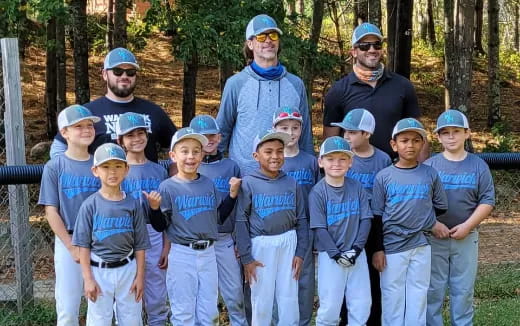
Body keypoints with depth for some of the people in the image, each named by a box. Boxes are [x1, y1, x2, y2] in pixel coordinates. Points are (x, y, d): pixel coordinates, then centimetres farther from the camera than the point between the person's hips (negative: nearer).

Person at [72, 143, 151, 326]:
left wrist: (140, 276, 1)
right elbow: (84, 245, -4)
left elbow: (139, 245, 3)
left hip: (128, 270, 2)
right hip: (99, 271, -1)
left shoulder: (133, 205, 0)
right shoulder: (90, 205, -5)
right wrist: (88, 279, -8)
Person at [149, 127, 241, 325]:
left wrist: (232, 194, 2)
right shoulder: (168, 187, -8)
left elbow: (219, 217, 11)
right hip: (182, 255, -4)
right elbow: (160, 226, -6)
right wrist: (155, 208, -25)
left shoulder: (209, 184, 6)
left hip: (208, 253, 4)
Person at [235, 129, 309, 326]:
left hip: (288, 244, 3)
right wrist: (246, 257, -9)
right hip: (261, 245, -3)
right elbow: (241, 221, -6)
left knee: (289, 299, 9)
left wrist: (300, 253, 2)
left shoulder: (292, 184, 4)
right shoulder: (248, 183, -6)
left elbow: (301, 220, 8)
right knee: (262, 300, 7)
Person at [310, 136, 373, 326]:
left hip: (356, 254, 4)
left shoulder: (357, 188, 3)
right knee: (330, 307, -1)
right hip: (330, 256, -3)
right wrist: (336, 254, -15)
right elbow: (319, 229, -9)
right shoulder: (318, 192, -8)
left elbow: (366, 220, 2)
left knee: (362, 306, 7)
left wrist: (357, 248, -8)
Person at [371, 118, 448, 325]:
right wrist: (378, 249, -3)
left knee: (418, 297, 7)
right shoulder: (383, 177, -2)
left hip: (421, 246, 1)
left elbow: (440, 207, 13)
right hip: (392, 247, -1)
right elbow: (377, 216, 0)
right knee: (392, 299, 5)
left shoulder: (430, 174, 2)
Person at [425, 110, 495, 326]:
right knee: (433, 290, 6)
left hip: (466, 238, 1)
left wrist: (467, 226, -12)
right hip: (433, 237, -1)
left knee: (463, 290, 10)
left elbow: (487, 201, -2)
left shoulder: (478, 166, 0)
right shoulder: (429, 166, -2)